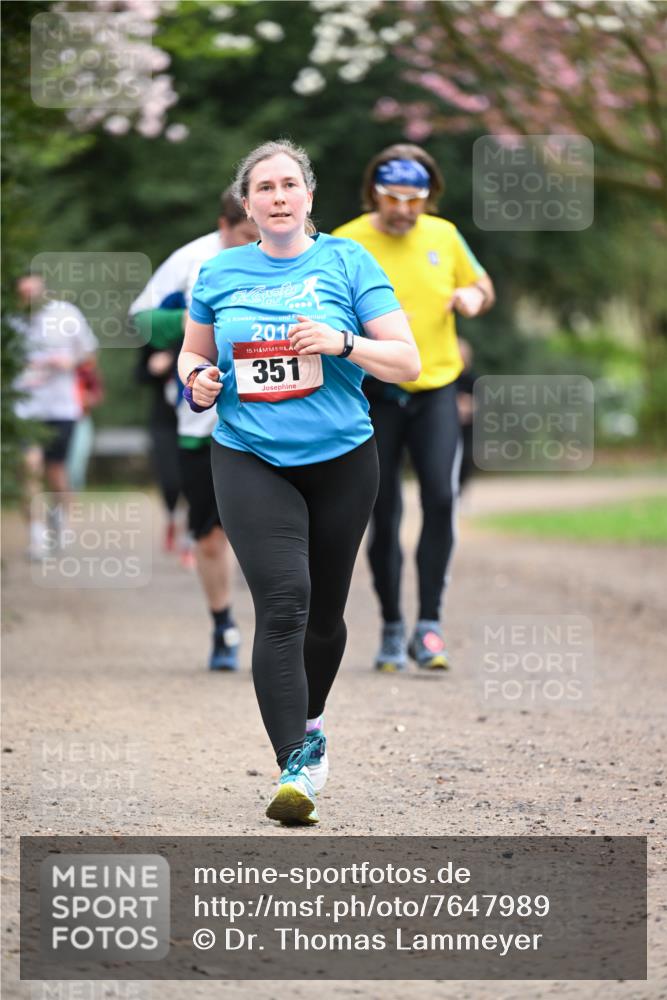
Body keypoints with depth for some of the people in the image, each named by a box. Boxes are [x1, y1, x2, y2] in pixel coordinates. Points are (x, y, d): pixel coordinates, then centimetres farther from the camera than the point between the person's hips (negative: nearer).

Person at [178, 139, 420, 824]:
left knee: (325, 612, 14)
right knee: (282, 607, -17)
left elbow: (407, 362, -3)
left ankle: (309, 725, 41)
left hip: (341, 461, 1)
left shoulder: (347, 262, 0)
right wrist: (197, 381, -2)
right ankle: (295, 767, -20)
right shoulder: (219, 273, 6)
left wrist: (344, 342, -20)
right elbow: (192, 352, 21)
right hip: (250, 464, -1)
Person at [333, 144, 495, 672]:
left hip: (435, 388, 1)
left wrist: (475, 296, -4)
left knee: (440, 498, -16)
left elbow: (481, 285, 19)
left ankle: (429, 625, -10)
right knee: (385, 515, 2)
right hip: (376, 394, -1)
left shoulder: (444, 236, 4)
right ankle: (392, 629, 17)